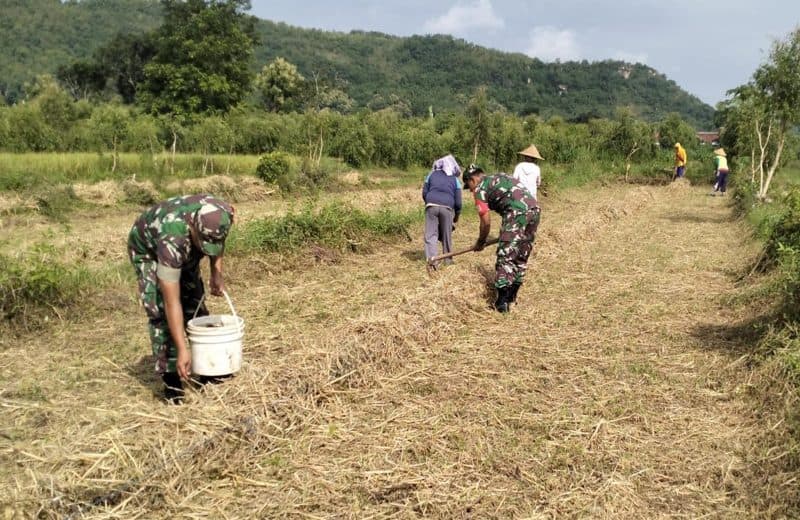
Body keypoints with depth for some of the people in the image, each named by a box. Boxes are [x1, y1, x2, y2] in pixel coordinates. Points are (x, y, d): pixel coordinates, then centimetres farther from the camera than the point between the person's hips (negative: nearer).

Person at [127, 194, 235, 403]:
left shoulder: (217, 216, -32)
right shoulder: (172, 241, -46)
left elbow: (216, 243, -3)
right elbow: (172, 302, -43)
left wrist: (216, 273, -13)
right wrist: (182, 350, -43)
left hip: (186, 250, 5)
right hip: (148, 250, -5)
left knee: (195, 303, 4)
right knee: (161, 312, -16)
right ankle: (171, 380, -8)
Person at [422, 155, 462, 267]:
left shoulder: (432, 174, 17)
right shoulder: (455, 179, 15)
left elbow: (424, 193, 12)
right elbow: (458, 201, 10)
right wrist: (457, 215, 22)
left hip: (431, 206, 0)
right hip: (447, 207, 0)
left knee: (431, 234, 1)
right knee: (447, 235, 13)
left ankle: (431, 259, -10)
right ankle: (447, 259, 23)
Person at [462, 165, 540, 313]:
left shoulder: (480, 188, 6)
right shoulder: (499, 177, 29)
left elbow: (486, 222, 4)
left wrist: (480, 243, 21)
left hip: (518, 212, -8)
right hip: (534, 209, 8)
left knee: (505, 257, -3)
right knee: (521, 257, 16)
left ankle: (502, 303, -4)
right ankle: (511, 297, 25)